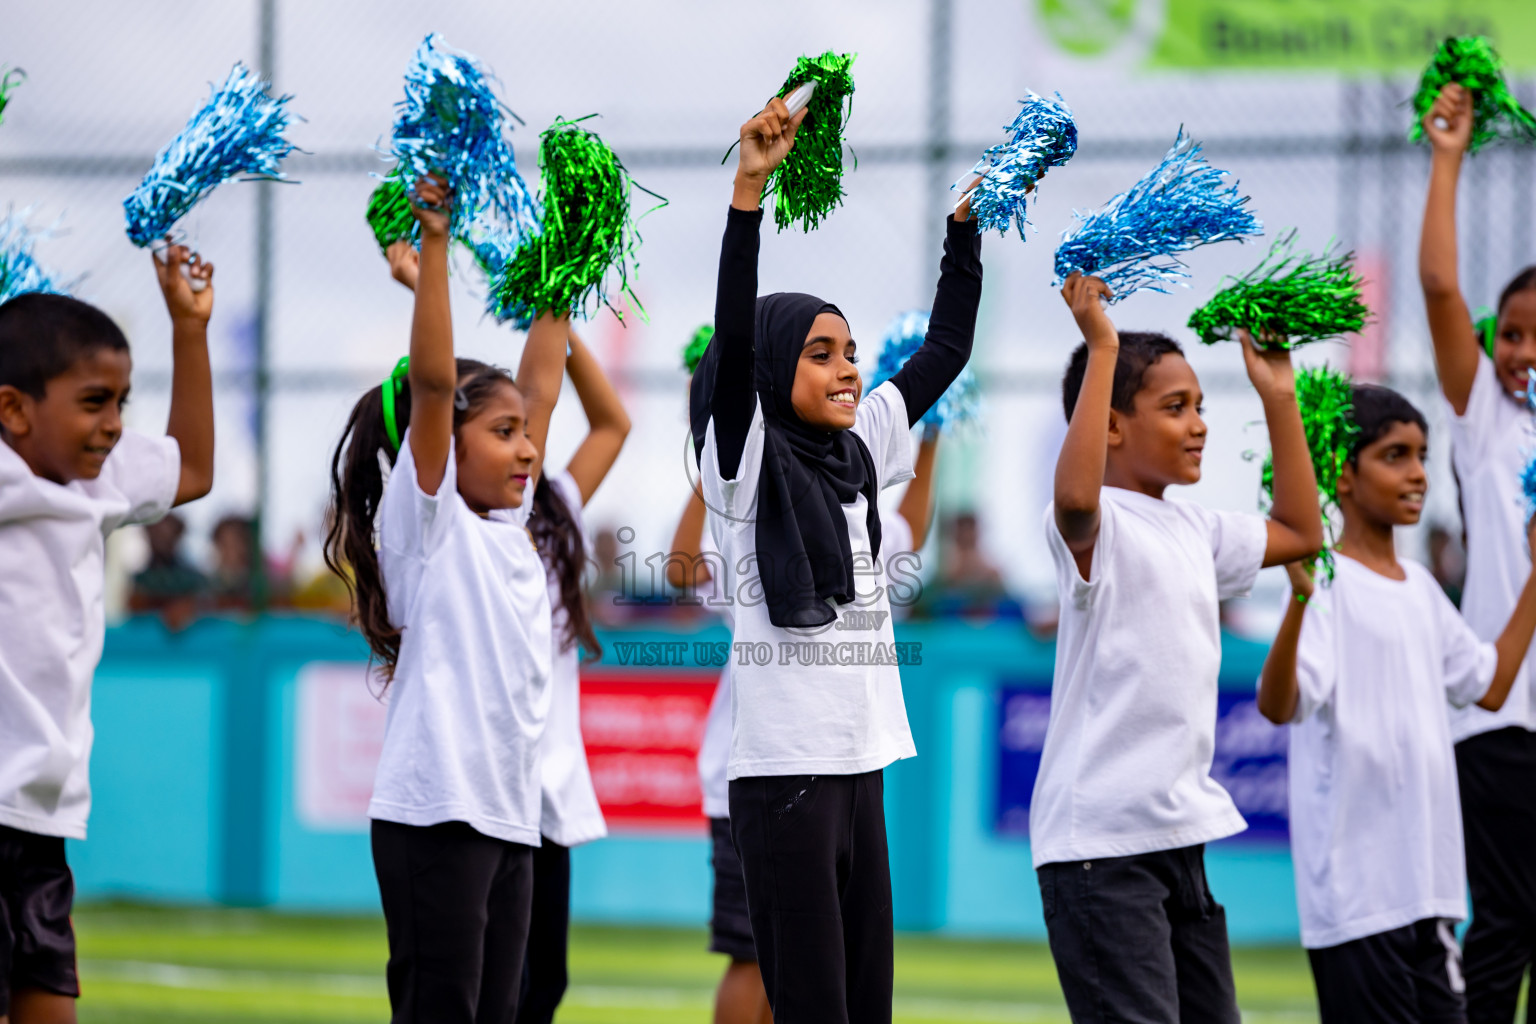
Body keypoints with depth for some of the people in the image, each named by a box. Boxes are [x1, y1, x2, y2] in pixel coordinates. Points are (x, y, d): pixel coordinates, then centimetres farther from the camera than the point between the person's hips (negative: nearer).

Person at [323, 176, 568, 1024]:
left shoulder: (510, 526, 16)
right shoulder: (426, 523, -4)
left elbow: (540, 387, 22)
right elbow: (430, 381, -15)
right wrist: (434, 239, -19)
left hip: (511, 815, 8)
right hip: (434, 807, -8)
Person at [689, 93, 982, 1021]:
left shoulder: (862, 452, 13)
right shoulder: (747, 459, -4)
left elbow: (946, 350, 20)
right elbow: (734, 343, -19)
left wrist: (967, 220, 14)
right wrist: (750, 188, -27)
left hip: (863, 763, 7)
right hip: (784, 770, -7)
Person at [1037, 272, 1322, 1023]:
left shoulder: (1194, 528, 16)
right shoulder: (1097, 527, -11)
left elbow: (1300, 532, 29)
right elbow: (1075, 495, -35)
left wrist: (1279, 399, 22)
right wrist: (1101, 349, -30)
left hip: (1182, 833, 9)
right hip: (1099, 840, -9)